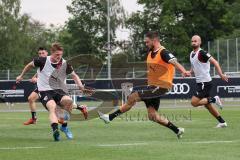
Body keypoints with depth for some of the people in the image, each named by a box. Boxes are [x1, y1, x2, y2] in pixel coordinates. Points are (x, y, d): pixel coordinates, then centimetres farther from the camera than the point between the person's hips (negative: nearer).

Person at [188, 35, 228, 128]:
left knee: (194, 102, -14)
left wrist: (221, 74, -27)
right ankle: (222, 122, 18)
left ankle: (214, 99, -3)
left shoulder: (202, 53, -14)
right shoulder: (192, 54, 12)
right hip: (199, 82, 9)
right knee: (207, 105, 11)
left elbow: (214, 62, -18)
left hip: (205, 82, -9)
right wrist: (189, 72, 2)